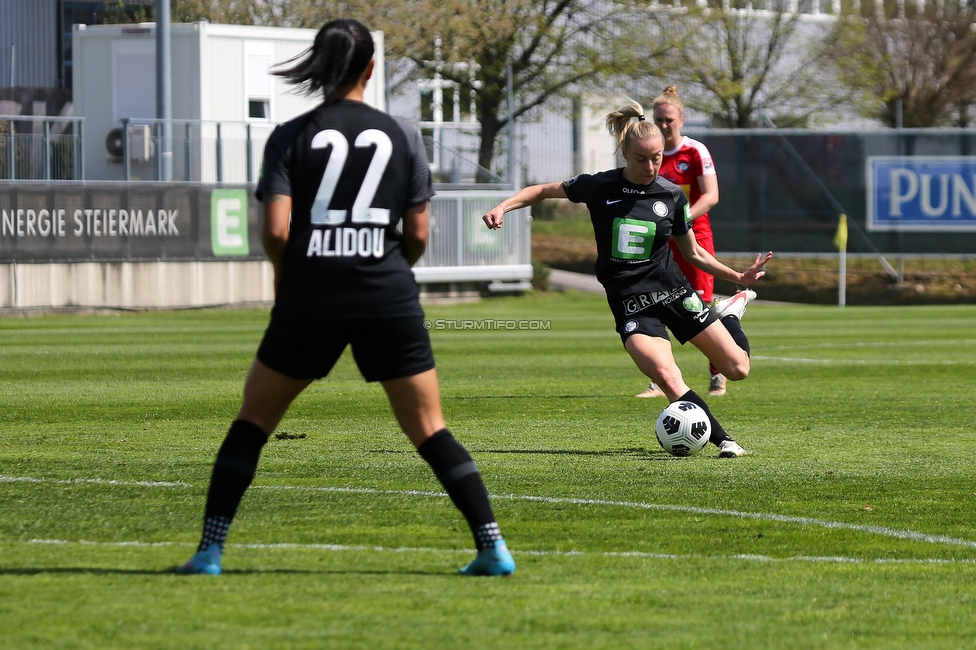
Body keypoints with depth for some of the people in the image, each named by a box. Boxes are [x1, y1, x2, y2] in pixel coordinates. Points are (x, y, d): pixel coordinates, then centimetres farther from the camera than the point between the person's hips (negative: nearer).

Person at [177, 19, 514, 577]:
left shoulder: (291, 138, 0)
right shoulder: (403, 136, 5)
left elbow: (275, 231, -8)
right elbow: (418, 236, 5)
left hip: (310, 299, -1)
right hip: (390, 300, 1)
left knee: (253, 420, 13)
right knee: (429, 430, 7)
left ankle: (210, 551, 7)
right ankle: (493, 546, -1)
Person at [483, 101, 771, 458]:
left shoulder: (672, 196, 0)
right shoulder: (599, 187, -5)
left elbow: (692, 252, 14)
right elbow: (542, 191, 8)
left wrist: (738, 276, 6)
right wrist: (502, 207, -8)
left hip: (673, 293, 2)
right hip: (631, 305, -2)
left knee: (738, 368, 1)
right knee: (667, 377, -27)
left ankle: (733, 310, 33)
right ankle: (722, 440, -16)